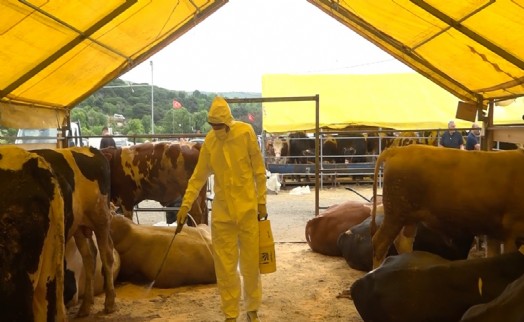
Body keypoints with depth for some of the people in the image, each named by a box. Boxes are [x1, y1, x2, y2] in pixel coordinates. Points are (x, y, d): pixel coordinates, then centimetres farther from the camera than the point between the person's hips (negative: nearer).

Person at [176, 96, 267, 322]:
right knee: (225, 266, 5)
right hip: (222, 212, 2)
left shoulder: (246, 132, -9)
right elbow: (199, 176, 6)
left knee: (250, 263, 7)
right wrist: (186, 204, 3)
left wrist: (261, 202, -2)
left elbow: (259, 170, -3)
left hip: (248, 209, -2)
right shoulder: (209, 140, -2)